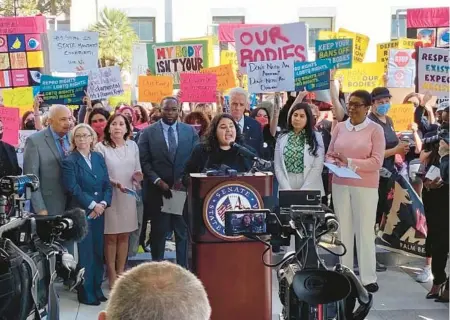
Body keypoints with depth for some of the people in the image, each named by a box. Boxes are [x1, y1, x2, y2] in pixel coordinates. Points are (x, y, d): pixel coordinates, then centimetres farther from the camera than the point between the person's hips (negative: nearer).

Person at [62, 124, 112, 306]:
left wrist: (103, 204, -9)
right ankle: (86, 293, 10)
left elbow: (107, 185, 7)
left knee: (98, 251, 9)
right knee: (85, 253, -1)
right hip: (81, 212, -5)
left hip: (99, 211, 5)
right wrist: (93, 205, -15)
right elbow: (73, 189, -14)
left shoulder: (99, 158, 9)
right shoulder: (69, 161, -6)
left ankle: (96, 289, 21)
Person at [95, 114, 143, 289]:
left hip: (128, 196, 4)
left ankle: (121, 272, 21)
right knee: (111, 236, 3)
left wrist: (138, 177, -10)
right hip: (109, 196, -4)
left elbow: (137, 169, 12)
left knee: (124, 236, 11)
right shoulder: (101, 147, -8)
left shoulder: (132, 145, 7)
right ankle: (112, 275, 12)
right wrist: (114, 183, -24)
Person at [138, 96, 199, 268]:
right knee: (158, 231, 6)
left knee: (183, 231, 5)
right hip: (157, 189, -1)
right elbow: (144, 161, -2)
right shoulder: (148, 132, 2)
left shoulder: (190, 131, 7)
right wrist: (158, 181, -12)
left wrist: (184, 179, -7)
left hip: (184, 188, 1)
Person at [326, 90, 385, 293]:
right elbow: (329, 154, 11)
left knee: (365, 231, 1)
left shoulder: (375, 129, -5)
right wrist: (333, 164, -12)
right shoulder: (339, 127, 6)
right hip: (340, 185, 4)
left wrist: (350, 163, -18)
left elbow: (376, 162, -10)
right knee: (343, 229, 10)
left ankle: (368, 277, 9)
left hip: (365, 187, -4)